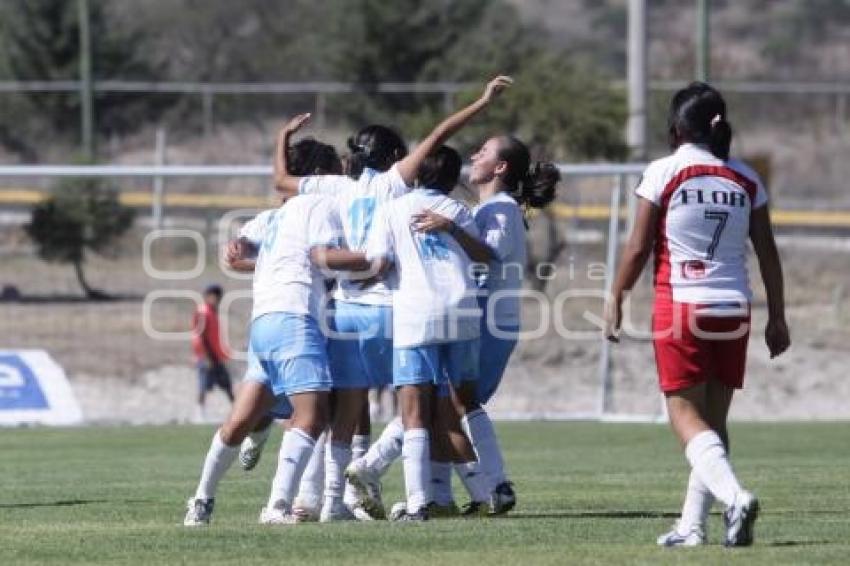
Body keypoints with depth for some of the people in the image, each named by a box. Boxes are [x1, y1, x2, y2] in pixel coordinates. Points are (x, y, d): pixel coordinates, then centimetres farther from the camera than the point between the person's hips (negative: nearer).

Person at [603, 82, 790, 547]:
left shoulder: (664, 172, -5)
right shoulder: (746, 179, 6)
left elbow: (638, 248, -4)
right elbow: (768, 254, 8)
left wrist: (616, 299, 8)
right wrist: (777, 318, 15)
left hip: (680, 306, -4)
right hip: (733, 310, 4)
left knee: (686, 413, -4)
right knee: (713, 418, 12)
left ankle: (734, 495, -27)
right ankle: (693, 524, 11)